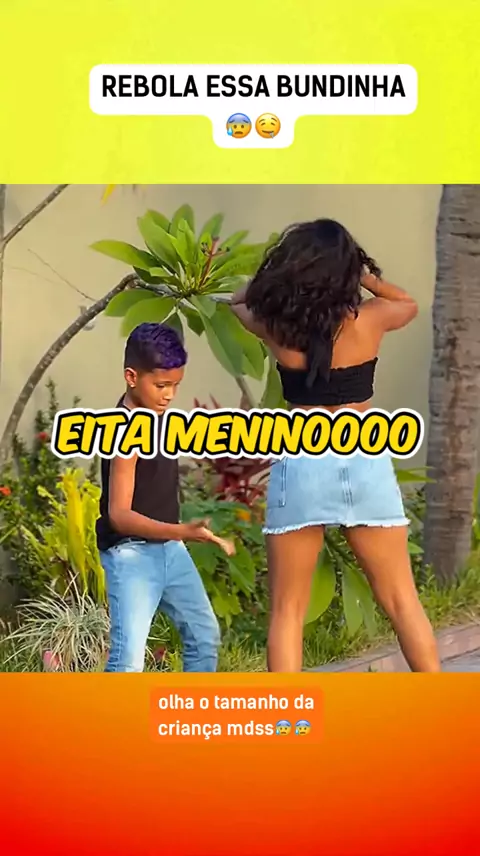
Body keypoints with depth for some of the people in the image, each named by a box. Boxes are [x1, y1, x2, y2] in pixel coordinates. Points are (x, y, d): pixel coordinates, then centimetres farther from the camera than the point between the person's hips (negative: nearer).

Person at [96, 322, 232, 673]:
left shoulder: (156, 417, 4)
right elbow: (119, 515, -28)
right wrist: (182, 531, -39)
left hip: (169, 548, 9)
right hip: (132, 553, -9)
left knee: (205, 634, 17)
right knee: (129, 657, -15)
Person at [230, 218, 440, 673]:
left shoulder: (276, 324, -1)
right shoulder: (369, 319, -2)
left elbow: (239, 301, 23)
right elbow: (409, 303, 23)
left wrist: (279, 277, 21)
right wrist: (364, 273, 20)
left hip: (300, 467, -1)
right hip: (366, 463, 1)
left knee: (287, 609, 8)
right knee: (402, 599, 12)